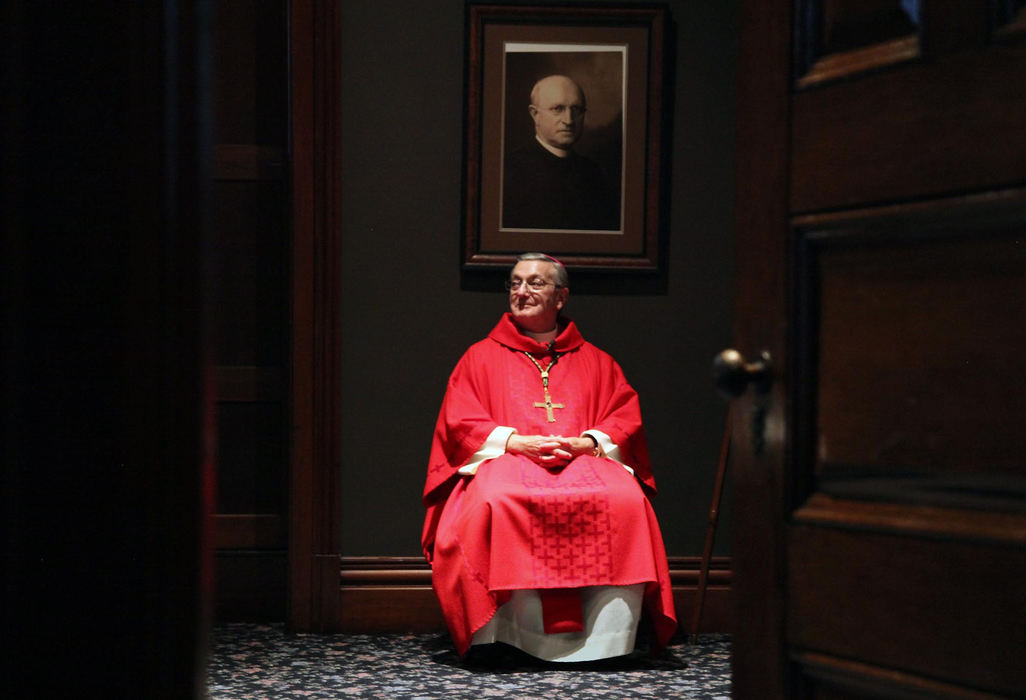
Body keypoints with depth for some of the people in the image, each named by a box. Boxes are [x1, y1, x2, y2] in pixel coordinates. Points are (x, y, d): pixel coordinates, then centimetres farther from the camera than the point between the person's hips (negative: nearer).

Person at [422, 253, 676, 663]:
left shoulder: (595, 362, 26)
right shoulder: (481, 357, 22)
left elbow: (625, 418, 15)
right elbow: (460, 422, 10)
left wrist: (589, 443, -8)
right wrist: (515, 441, -9)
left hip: (584, 461, 1)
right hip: (505, 461, -1)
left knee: (624, 501, -36)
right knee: (495, 504, -40)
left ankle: (606, 641, -36)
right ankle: (544, 640, -37)